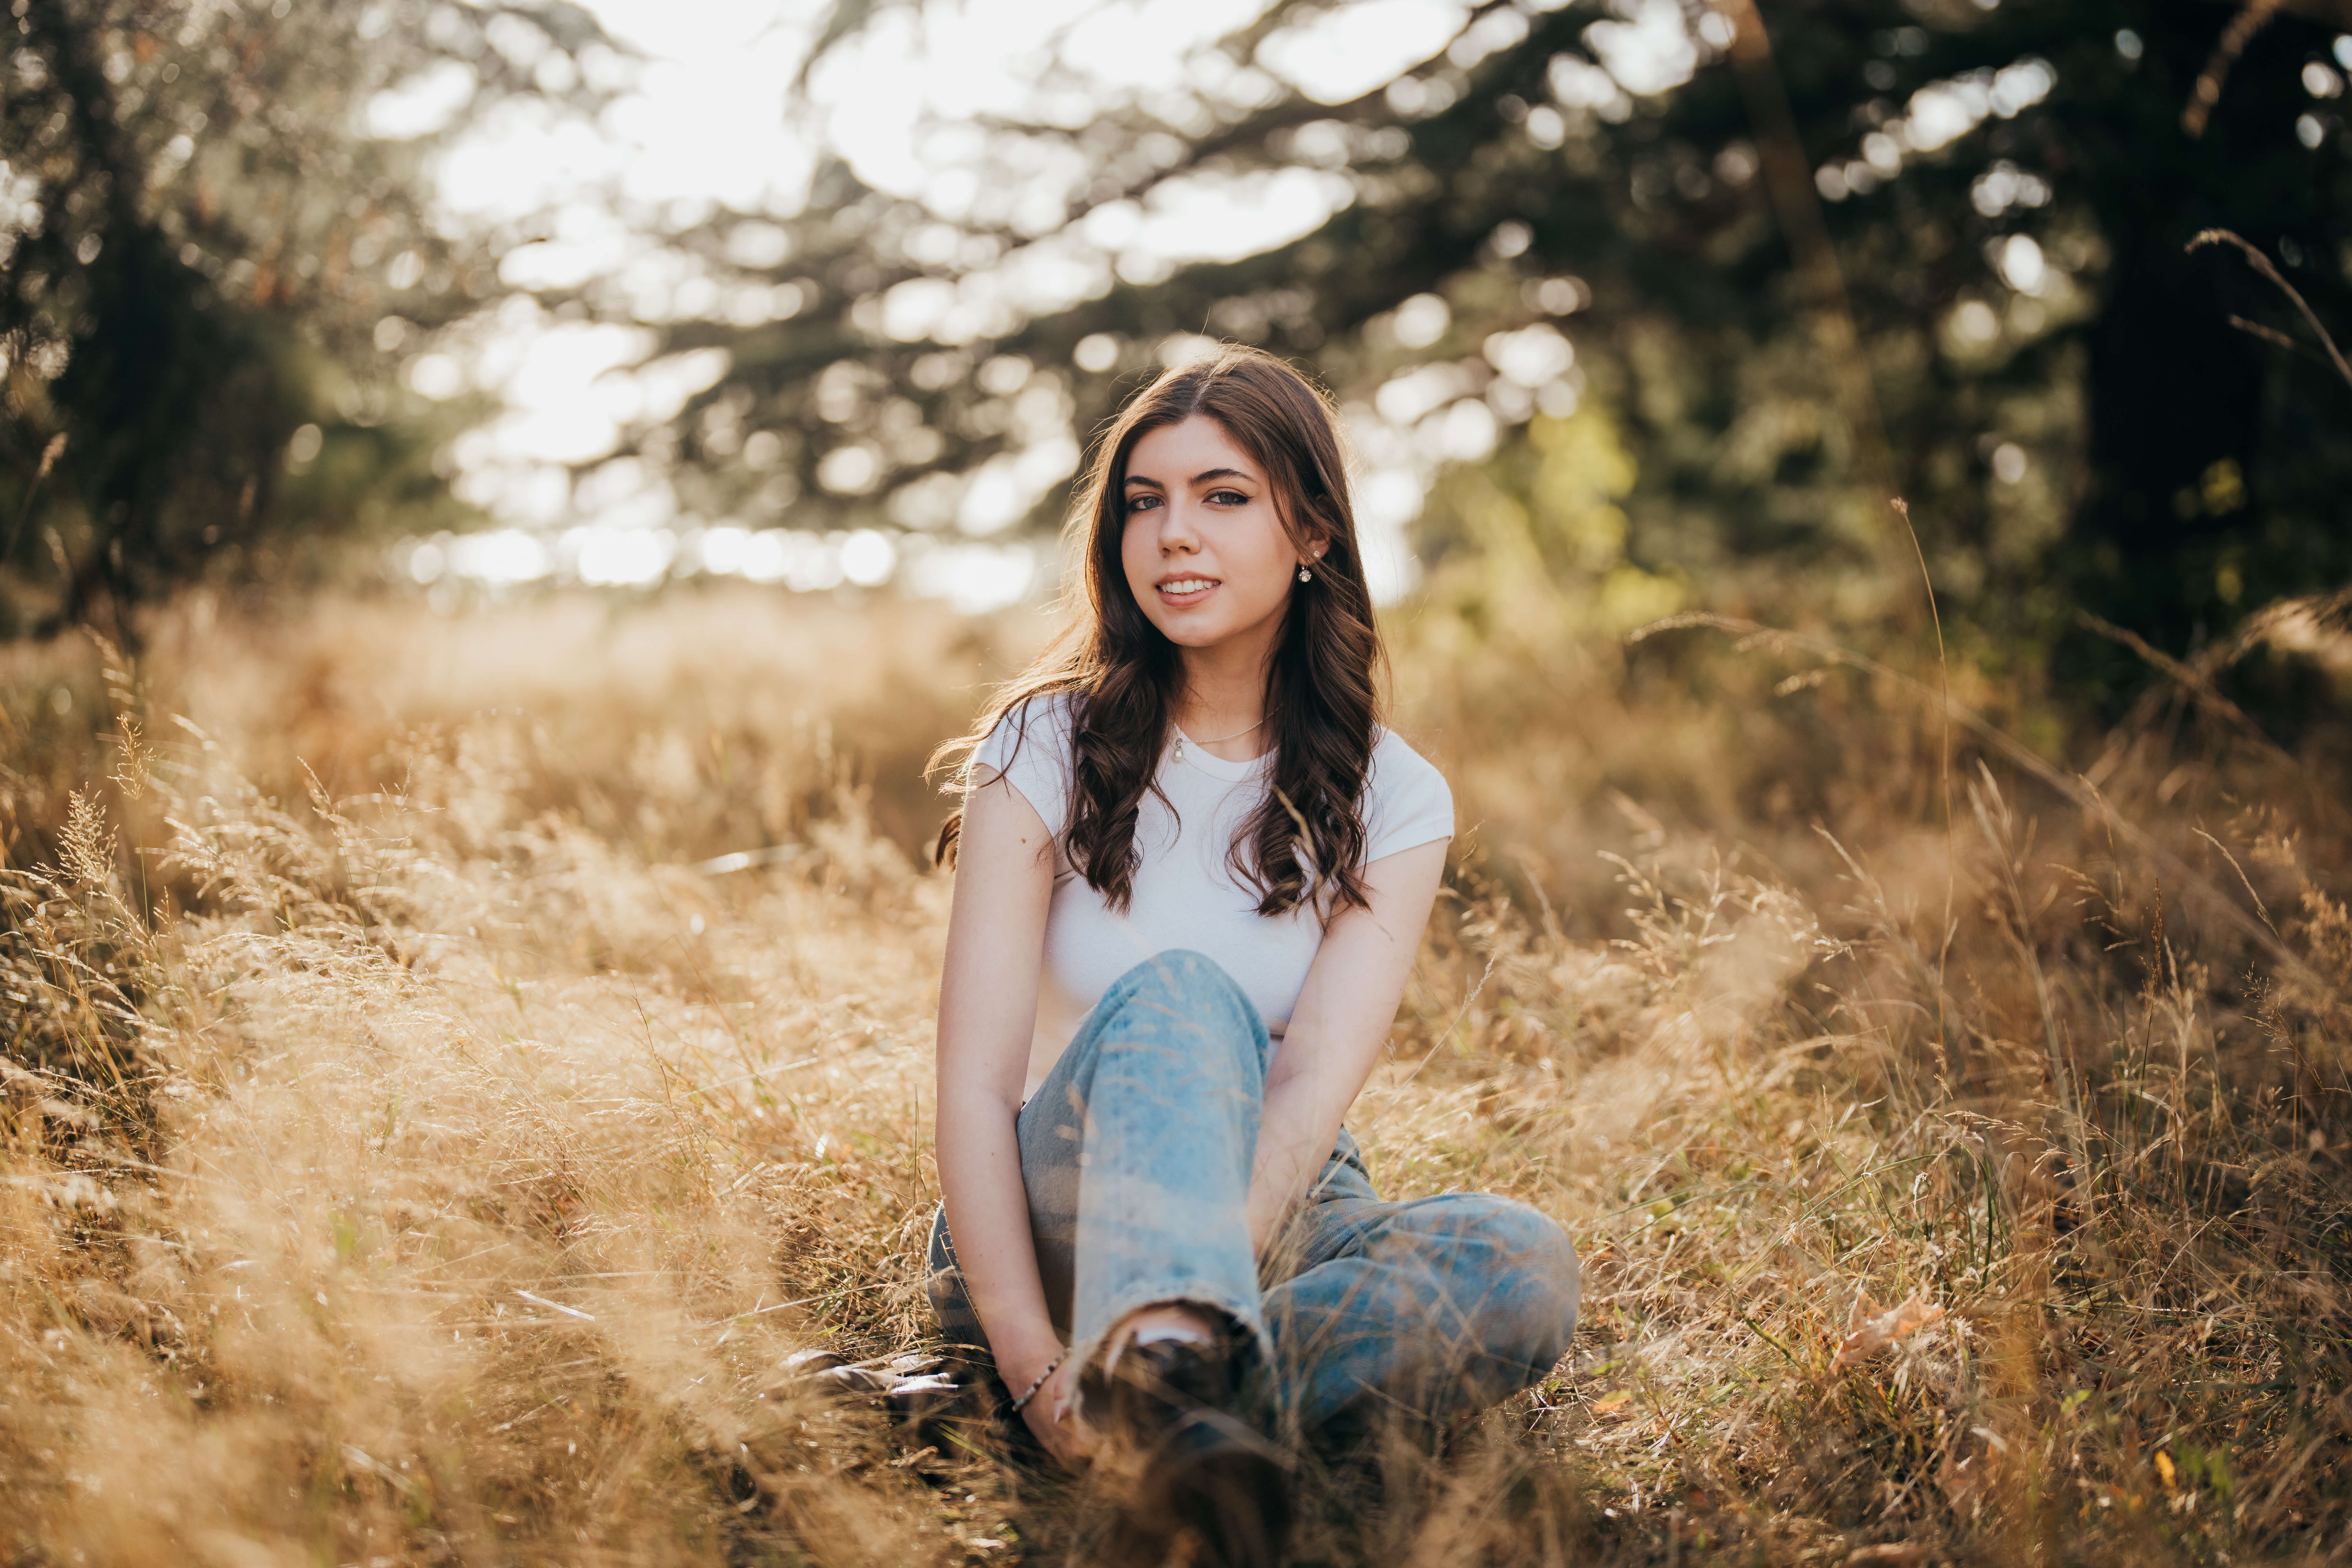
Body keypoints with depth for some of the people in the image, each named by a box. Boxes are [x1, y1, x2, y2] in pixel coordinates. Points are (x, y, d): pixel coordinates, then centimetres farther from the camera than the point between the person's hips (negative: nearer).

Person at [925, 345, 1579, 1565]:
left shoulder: (1390, 801, 0)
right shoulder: (1049, 748, -4)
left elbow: (1313, 1085, -16)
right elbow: (976, 1084, -14)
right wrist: (1033, 1366, -29)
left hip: (1274, 1217, 2)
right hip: (1055, 1219, -2)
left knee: (1524, 1266, -28)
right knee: (1178, 994, -33)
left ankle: (1156, 1397, -44)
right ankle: (1172, 1375, -59)